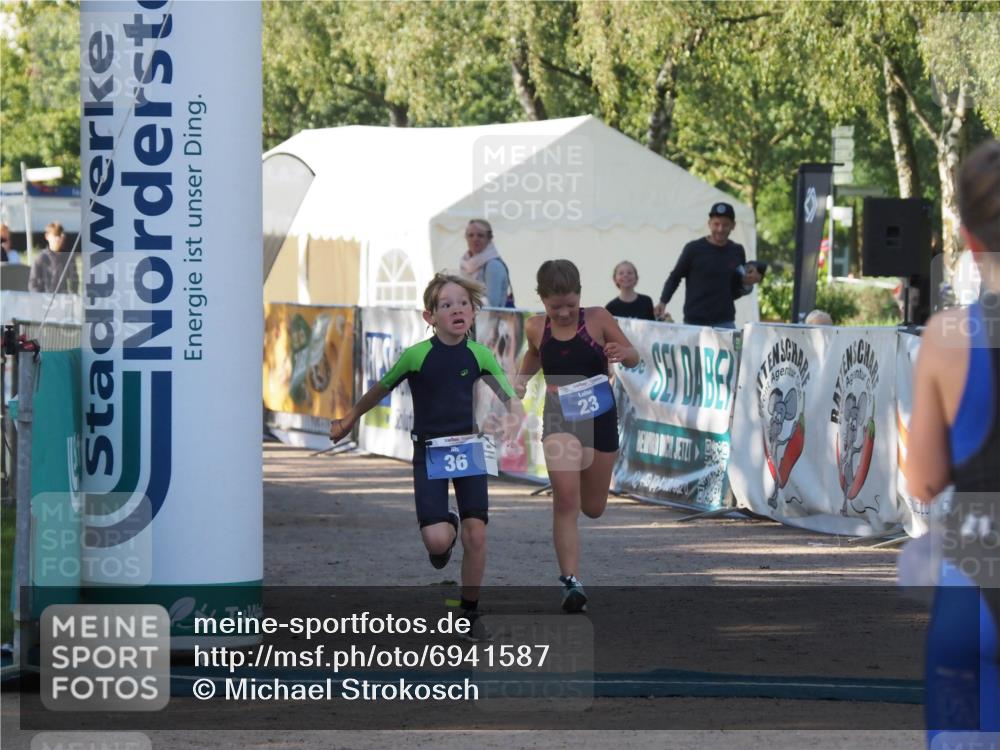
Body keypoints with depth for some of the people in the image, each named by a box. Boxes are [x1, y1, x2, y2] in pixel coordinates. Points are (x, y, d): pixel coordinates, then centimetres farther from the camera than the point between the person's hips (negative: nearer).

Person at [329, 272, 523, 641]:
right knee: (437, 540, -15)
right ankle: (447, 530, 25)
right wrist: (348, 421, 15)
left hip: (468, 447, 2)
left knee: (476, 535, -7)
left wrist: (513, 418, -28)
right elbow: (379, 390, 4)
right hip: (428, 451, -2)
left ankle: (470, 614, 12)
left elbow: (511, 400, -5)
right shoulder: (416, 355, -10)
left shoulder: (479, 355, -5)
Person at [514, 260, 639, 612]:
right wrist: (518, 384, 6)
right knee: (565, 501, -17)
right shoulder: (536, 328, -3)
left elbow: (633, 358, -6)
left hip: (599, 416, 0)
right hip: (558, 418, 0)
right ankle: (571, 582, -16)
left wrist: (622, 353, -28)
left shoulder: (597, 319, -10)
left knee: (593, 508, 13)